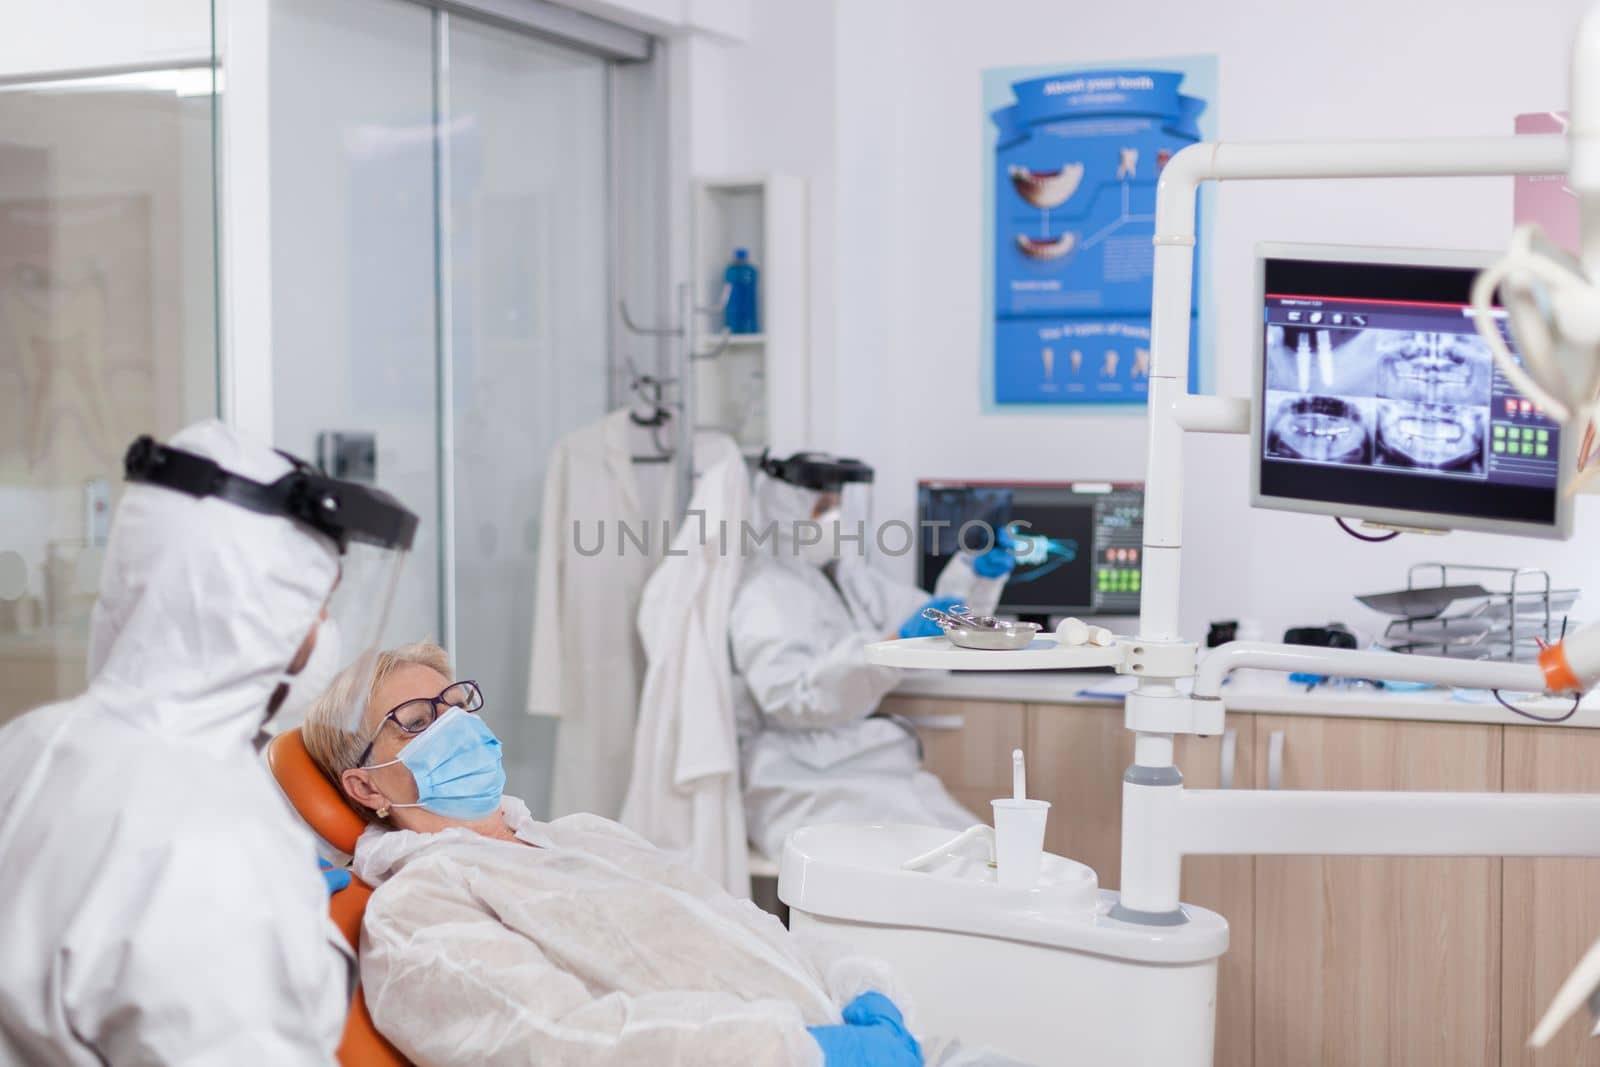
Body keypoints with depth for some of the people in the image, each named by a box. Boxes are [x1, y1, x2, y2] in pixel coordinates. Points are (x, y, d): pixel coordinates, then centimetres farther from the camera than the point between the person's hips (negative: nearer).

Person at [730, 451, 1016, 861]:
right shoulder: (763, 597, -10)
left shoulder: (850, 577, 14)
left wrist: (980, 575, 5)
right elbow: (794, 696, -25)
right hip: (808, 792, -8)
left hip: (883, 774, 8)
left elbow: (937, 630, 24)